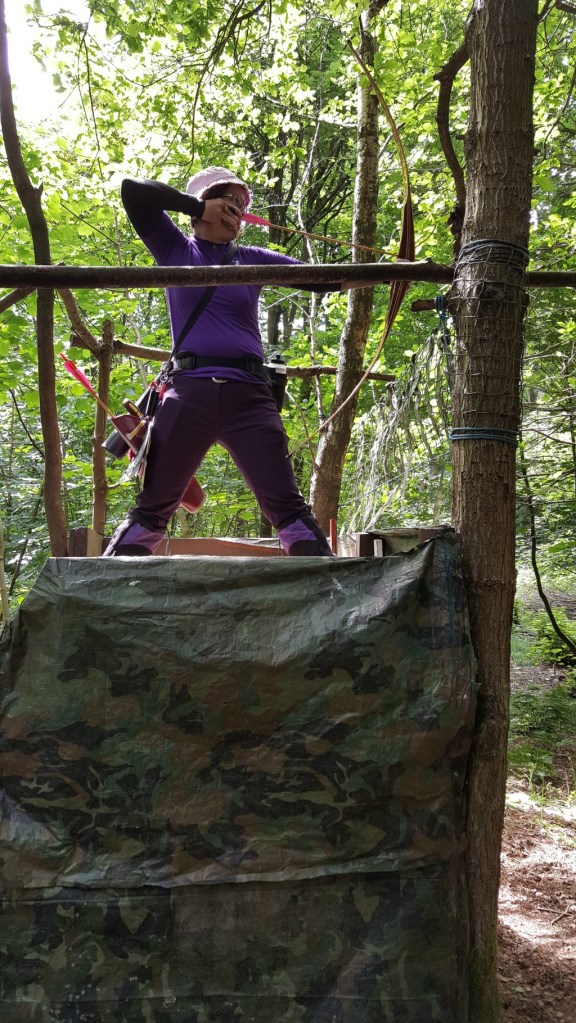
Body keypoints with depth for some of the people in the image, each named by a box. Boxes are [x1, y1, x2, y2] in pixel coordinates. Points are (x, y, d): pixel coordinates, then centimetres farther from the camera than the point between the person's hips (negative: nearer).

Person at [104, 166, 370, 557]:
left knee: (287, 506, -6)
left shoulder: (252, 259, 18)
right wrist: (199, 206, 4)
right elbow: (133, 190, 3)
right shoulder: (176, 249, 14)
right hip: (189, 391, -1)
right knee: (152, 508, 1)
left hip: (249, 395, 2)